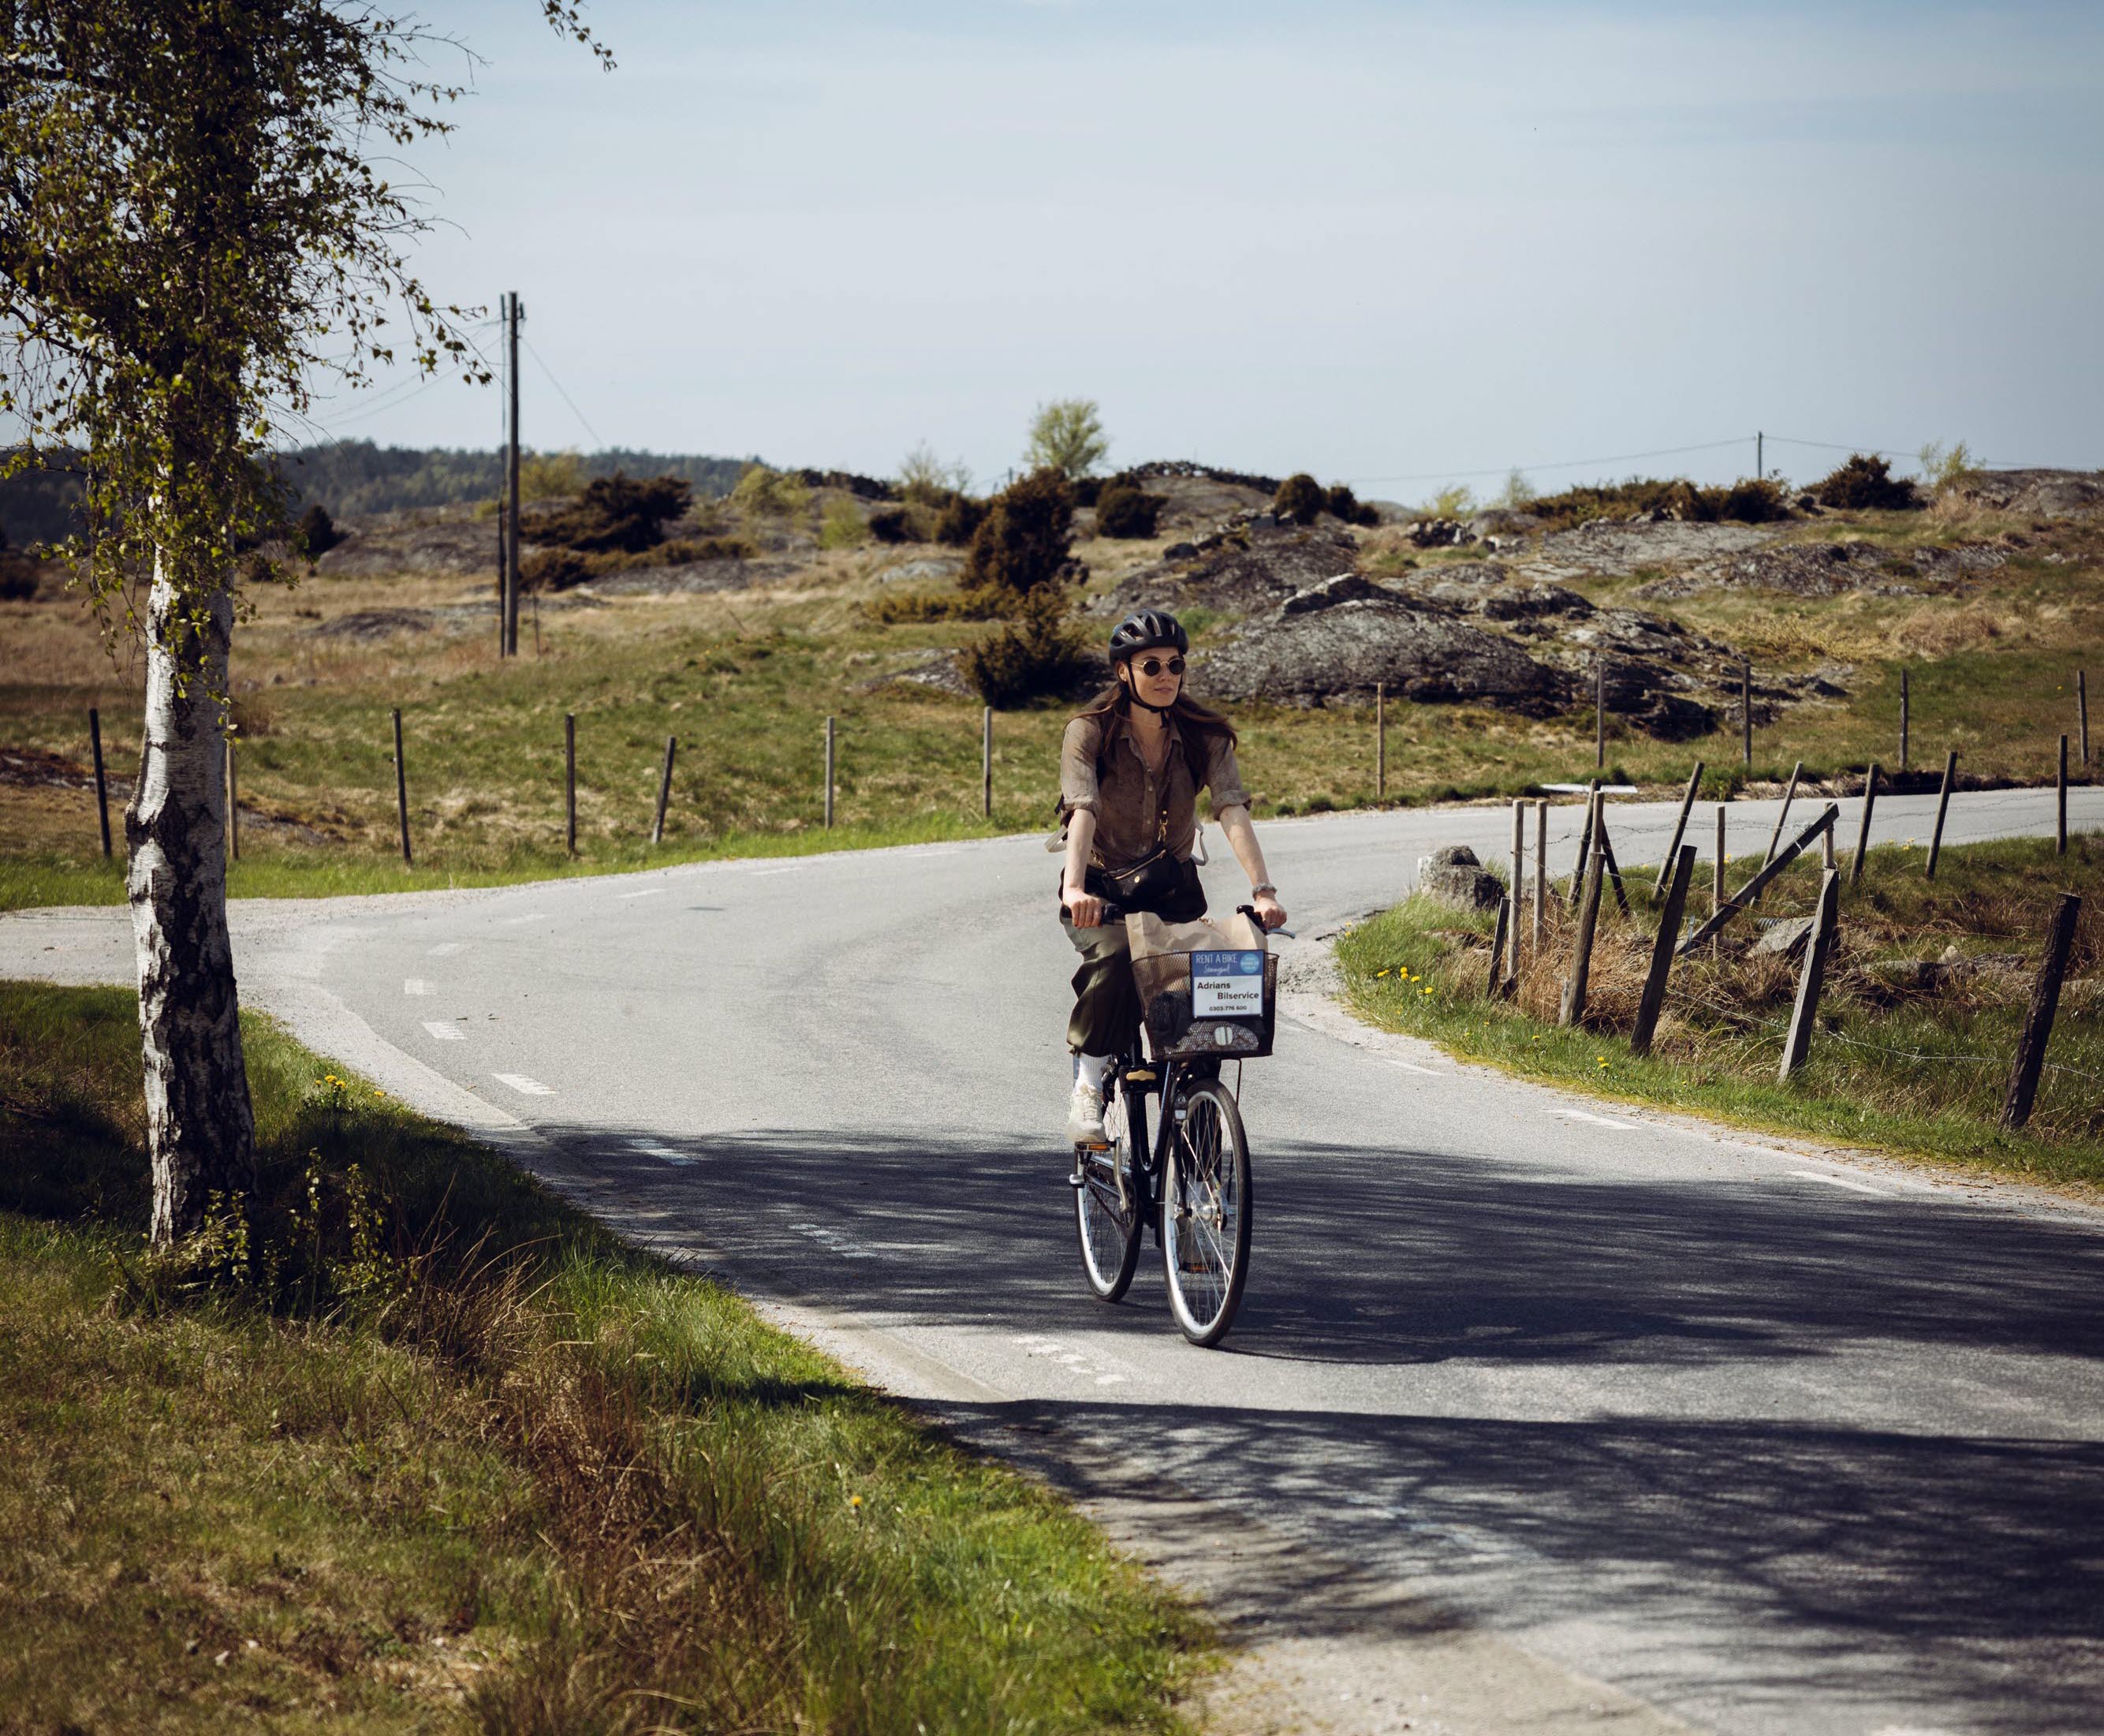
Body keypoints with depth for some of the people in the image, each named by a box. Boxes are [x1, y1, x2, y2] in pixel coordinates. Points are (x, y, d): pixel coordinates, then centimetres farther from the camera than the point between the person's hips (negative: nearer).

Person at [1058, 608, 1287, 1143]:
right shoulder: (1090, 731, -13)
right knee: (1115, 960, -35)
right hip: (1102, 891, -3)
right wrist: (1075, 887, -45)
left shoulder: (1204, 735, -6)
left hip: (1172, 891, 3)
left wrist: (1262, 890, -35)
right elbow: (1082, 811, -28)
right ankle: (1088, 1086, -19)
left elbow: (1233, 809, -20)